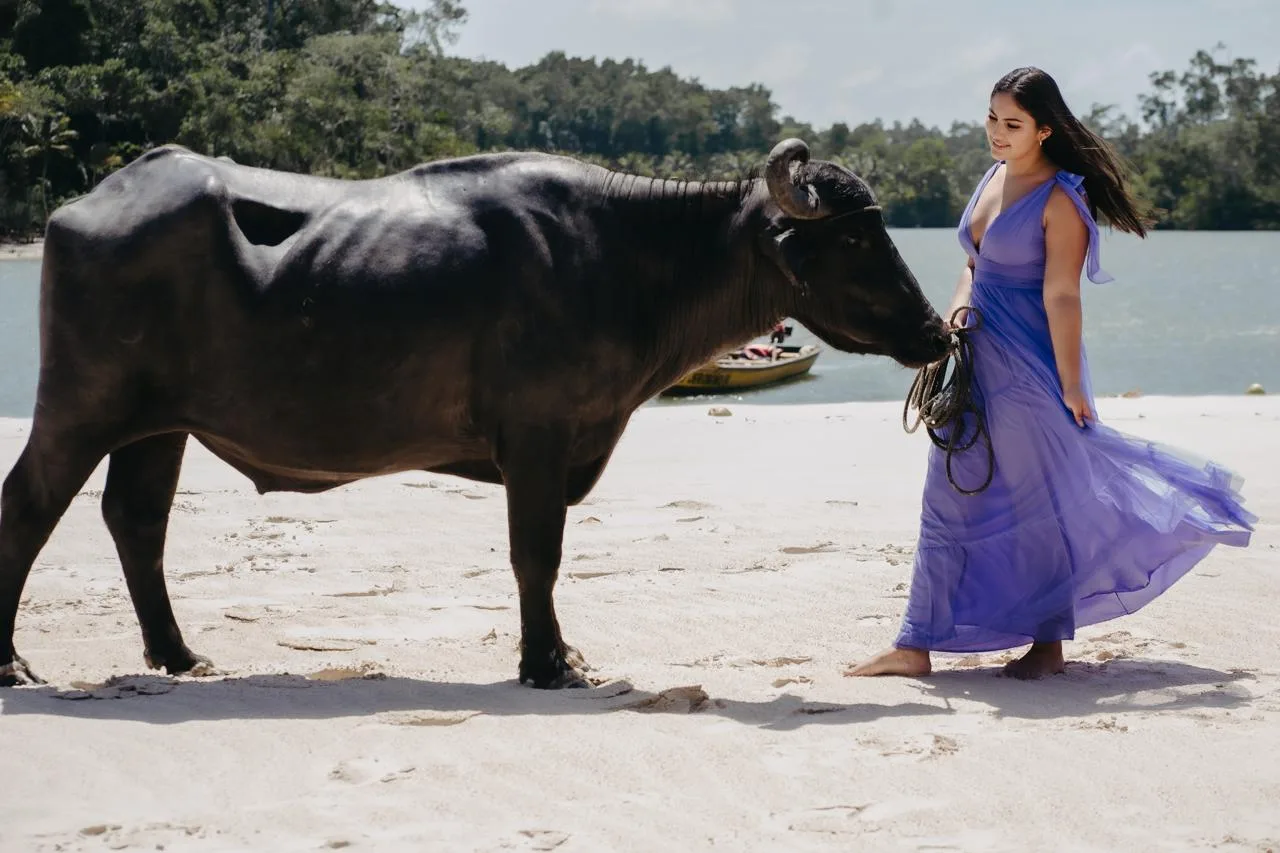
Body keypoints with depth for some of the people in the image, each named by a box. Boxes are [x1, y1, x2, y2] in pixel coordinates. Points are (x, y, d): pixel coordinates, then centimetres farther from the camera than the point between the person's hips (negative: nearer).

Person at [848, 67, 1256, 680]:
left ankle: (1048, 645, 17)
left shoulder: (1060, 199, -14)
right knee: (949, 495, 9)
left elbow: (1061, 296, -17)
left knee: (1040, 502, 3)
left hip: (1030, 365, -8)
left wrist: (1070, 384, -17)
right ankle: (917, 644, 15)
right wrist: (957, 310, 1)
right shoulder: (994, 177, 10)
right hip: (978, 359, 8)